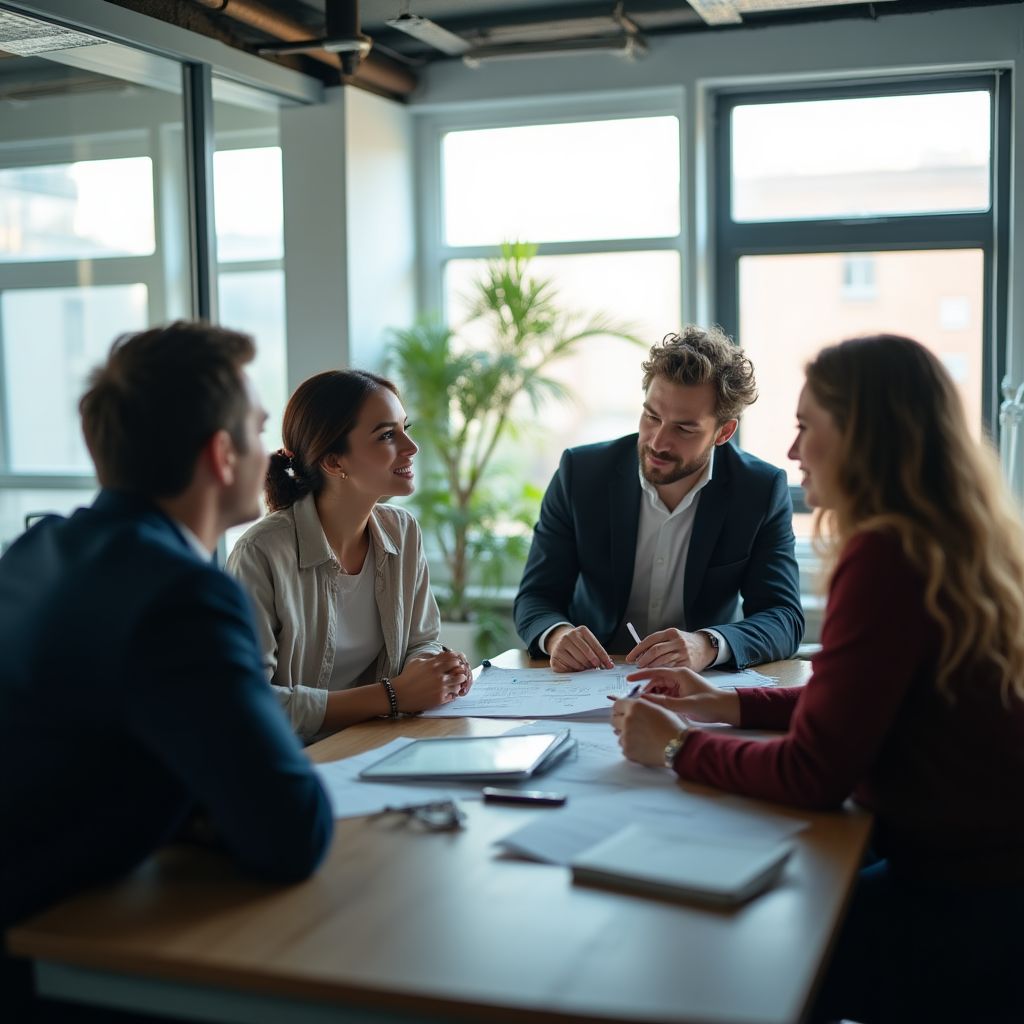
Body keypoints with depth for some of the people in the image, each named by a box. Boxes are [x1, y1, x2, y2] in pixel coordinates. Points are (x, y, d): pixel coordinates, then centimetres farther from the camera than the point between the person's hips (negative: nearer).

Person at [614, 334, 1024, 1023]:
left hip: (965, 917, -8)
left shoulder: (888, 557, -23)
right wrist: (729, 705, 14)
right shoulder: (961, 542, 6)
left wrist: (679, 746, -6)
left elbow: (811, 774, -22)